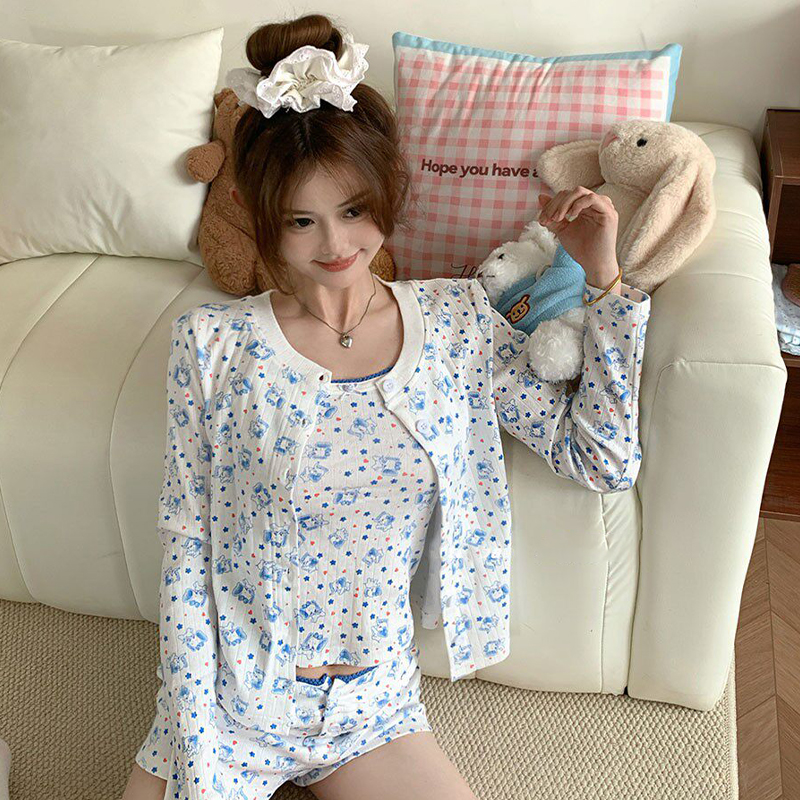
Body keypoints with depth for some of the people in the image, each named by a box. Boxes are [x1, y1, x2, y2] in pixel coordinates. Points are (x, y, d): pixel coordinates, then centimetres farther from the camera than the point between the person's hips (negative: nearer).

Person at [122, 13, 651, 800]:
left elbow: (602, 460, -3)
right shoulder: (213, 343, -11)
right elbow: (185, 544, -7)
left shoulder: (457, 322, -5)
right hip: (230, 694, -2)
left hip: (371, 706, 2)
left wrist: (602, 277, -8)